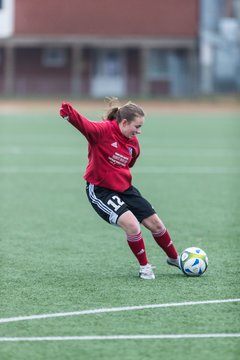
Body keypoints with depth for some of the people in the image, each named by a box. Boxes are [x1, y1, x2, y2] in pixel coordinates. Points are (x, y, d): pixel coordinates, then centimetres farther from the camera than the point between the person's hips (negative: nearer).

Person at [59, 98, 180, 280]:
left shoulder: (133, 143, 1)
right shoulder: (104, 130, -20)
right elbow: (85, 125, -42)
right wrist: (70, 114, -60)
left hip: (125, 188, 7)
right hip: (100, 190, -7)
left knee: (155, 223, 9)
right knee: (132, 225, -24)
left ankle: (174, 258, 36)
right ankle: (145, 266, -1)